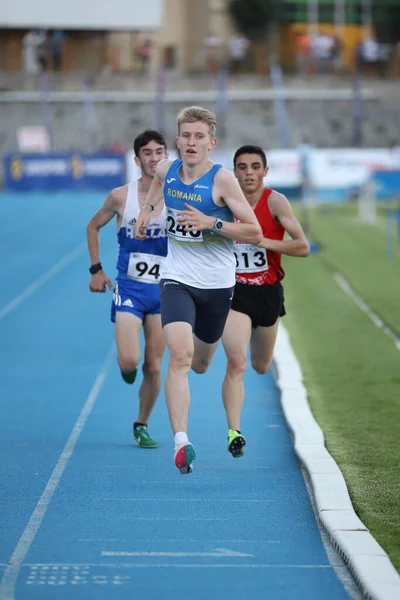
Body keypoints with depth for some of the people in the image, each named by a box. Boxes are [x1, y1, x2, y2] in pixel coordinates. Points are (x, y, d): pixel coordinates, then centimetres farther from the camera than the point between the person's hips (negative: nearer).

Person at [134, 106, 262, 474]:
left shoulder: (223, 180, -14)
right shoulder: (167, 170, -2)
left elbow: (255, 233, -15)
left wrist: (210, 223, -25)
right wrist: (148, 208, 14)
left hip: (217, 283, -1)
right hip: (177, 278, 1)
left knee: (200, 364, 18)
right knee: (179, 356, -22)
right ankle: (181, 441, -29)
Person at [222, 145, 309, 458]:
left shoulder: (275, 202, -11)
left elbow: (303, 247, -17)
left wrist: (263, 241, -23)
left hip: (268, 292, 1)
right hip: (234, 292, -1)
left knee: (261, 367, 20)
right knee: (237, 363, -19)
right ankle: (234, 432, -18)